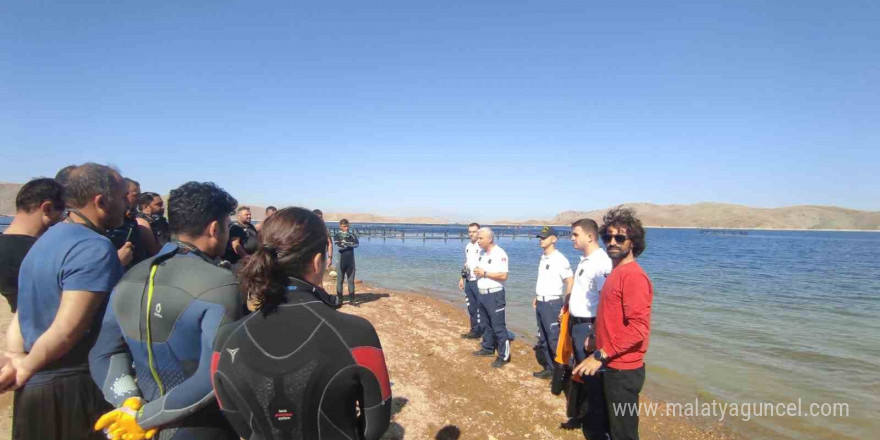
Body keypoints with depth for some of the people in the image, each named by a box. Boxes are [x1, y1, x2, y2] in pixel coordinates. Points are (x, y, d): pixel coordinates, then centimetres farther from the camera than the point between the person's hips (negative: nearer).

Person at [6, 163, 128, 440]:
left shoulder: (49, 239, 11)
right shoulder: (94, 248, -20)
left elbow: (23, 315, 11)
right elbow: (66, 331, -24)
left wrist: (18, 359, 2)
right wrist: (26, 367, -9)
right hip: (74, 388, -9)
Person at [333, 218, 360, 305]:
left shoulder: (352, 235, 6)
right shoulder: (337, 235, -1)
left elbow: (357, 244, -11)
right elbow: (339, 246, -16)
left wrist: (345, 243, -17)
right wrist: (350, 244, -8)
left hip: (351, 261, 2)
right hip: (341, 261, -2)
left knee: (351, 281, 7)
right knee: (340, 280, 3)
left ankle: (351, 300, 14)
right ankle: (339, 300, 11)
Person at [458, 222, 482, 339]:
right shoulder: (468, 246, 13)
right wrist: (462, 278, 20)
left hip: (479, 282, -8)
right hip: (469, 282, 8)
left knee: (481, 308, -3)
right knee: (471, 308, 15)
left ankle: (483, 331, 6)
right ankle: (475, 330, 25)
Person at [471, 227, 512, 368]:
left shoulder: (500, 254, -16)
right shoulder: (482, 252, 10)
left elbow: (503, 276, -23)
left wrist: (484, 273, -21)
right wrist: (477, 272, 1)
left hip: (495, 294, -8)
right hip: (482, 293, 9)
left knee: (498, 326, -4)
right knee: (486, 324, 19)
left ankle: (504, 355, 4)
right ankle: (488, 348, 33)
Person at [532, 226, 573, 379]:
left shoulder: (559, 259, -15)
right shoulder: (543, 258, 11)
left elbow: (570, 282, -19)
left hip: (552, 303, -9)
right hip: (541, 303, 9)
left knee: (554, 339, -5)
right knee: (543, 340, 15)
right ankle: (550, 368, 27)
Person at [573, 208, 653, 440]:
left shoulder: (633, 275, -20)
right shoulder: (617, 272, 11)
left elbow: (638, 329, -26)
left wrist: (601, 355, -24)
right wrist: (596, 337, 16)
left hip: (623, 370, -10)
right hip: (612, 365, 10)